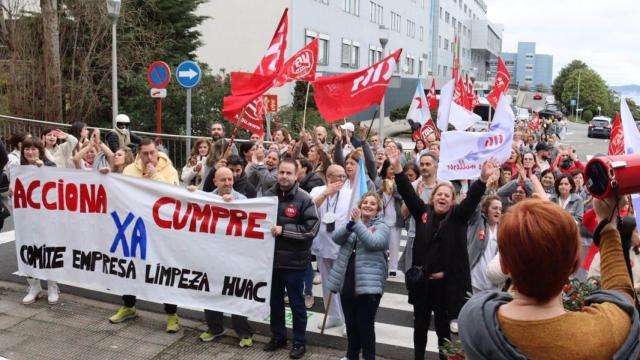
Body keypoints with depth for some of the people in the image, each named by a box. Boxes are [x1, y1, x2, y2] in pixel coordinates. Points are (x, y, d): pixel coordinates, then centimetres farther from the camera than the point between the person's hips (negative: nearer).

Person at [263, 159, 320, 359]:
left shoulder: (304, 199, -10)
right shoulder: (268, 195, 3)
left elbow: (312, 228, -15)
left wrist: (284, 229, -18)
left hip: (293, 260, -4)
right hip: (271, 258, 4)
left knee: (296, 302, 8)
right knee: (275, 301, 16)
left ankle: (299, 342, 22)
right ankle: (278, 336, 33)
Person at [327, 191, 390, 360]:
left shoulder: (382, 226, -2)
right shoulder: (353, 222, 12)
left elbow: (373, 243, -22)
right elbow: (336, 238, -6)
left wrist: (358, 223, -24)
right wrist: (351, 224, -22)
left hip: (369, 285, -5)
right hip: (347, 282, 5)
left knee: (365, 325, -1)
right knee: (350, 323, 17)